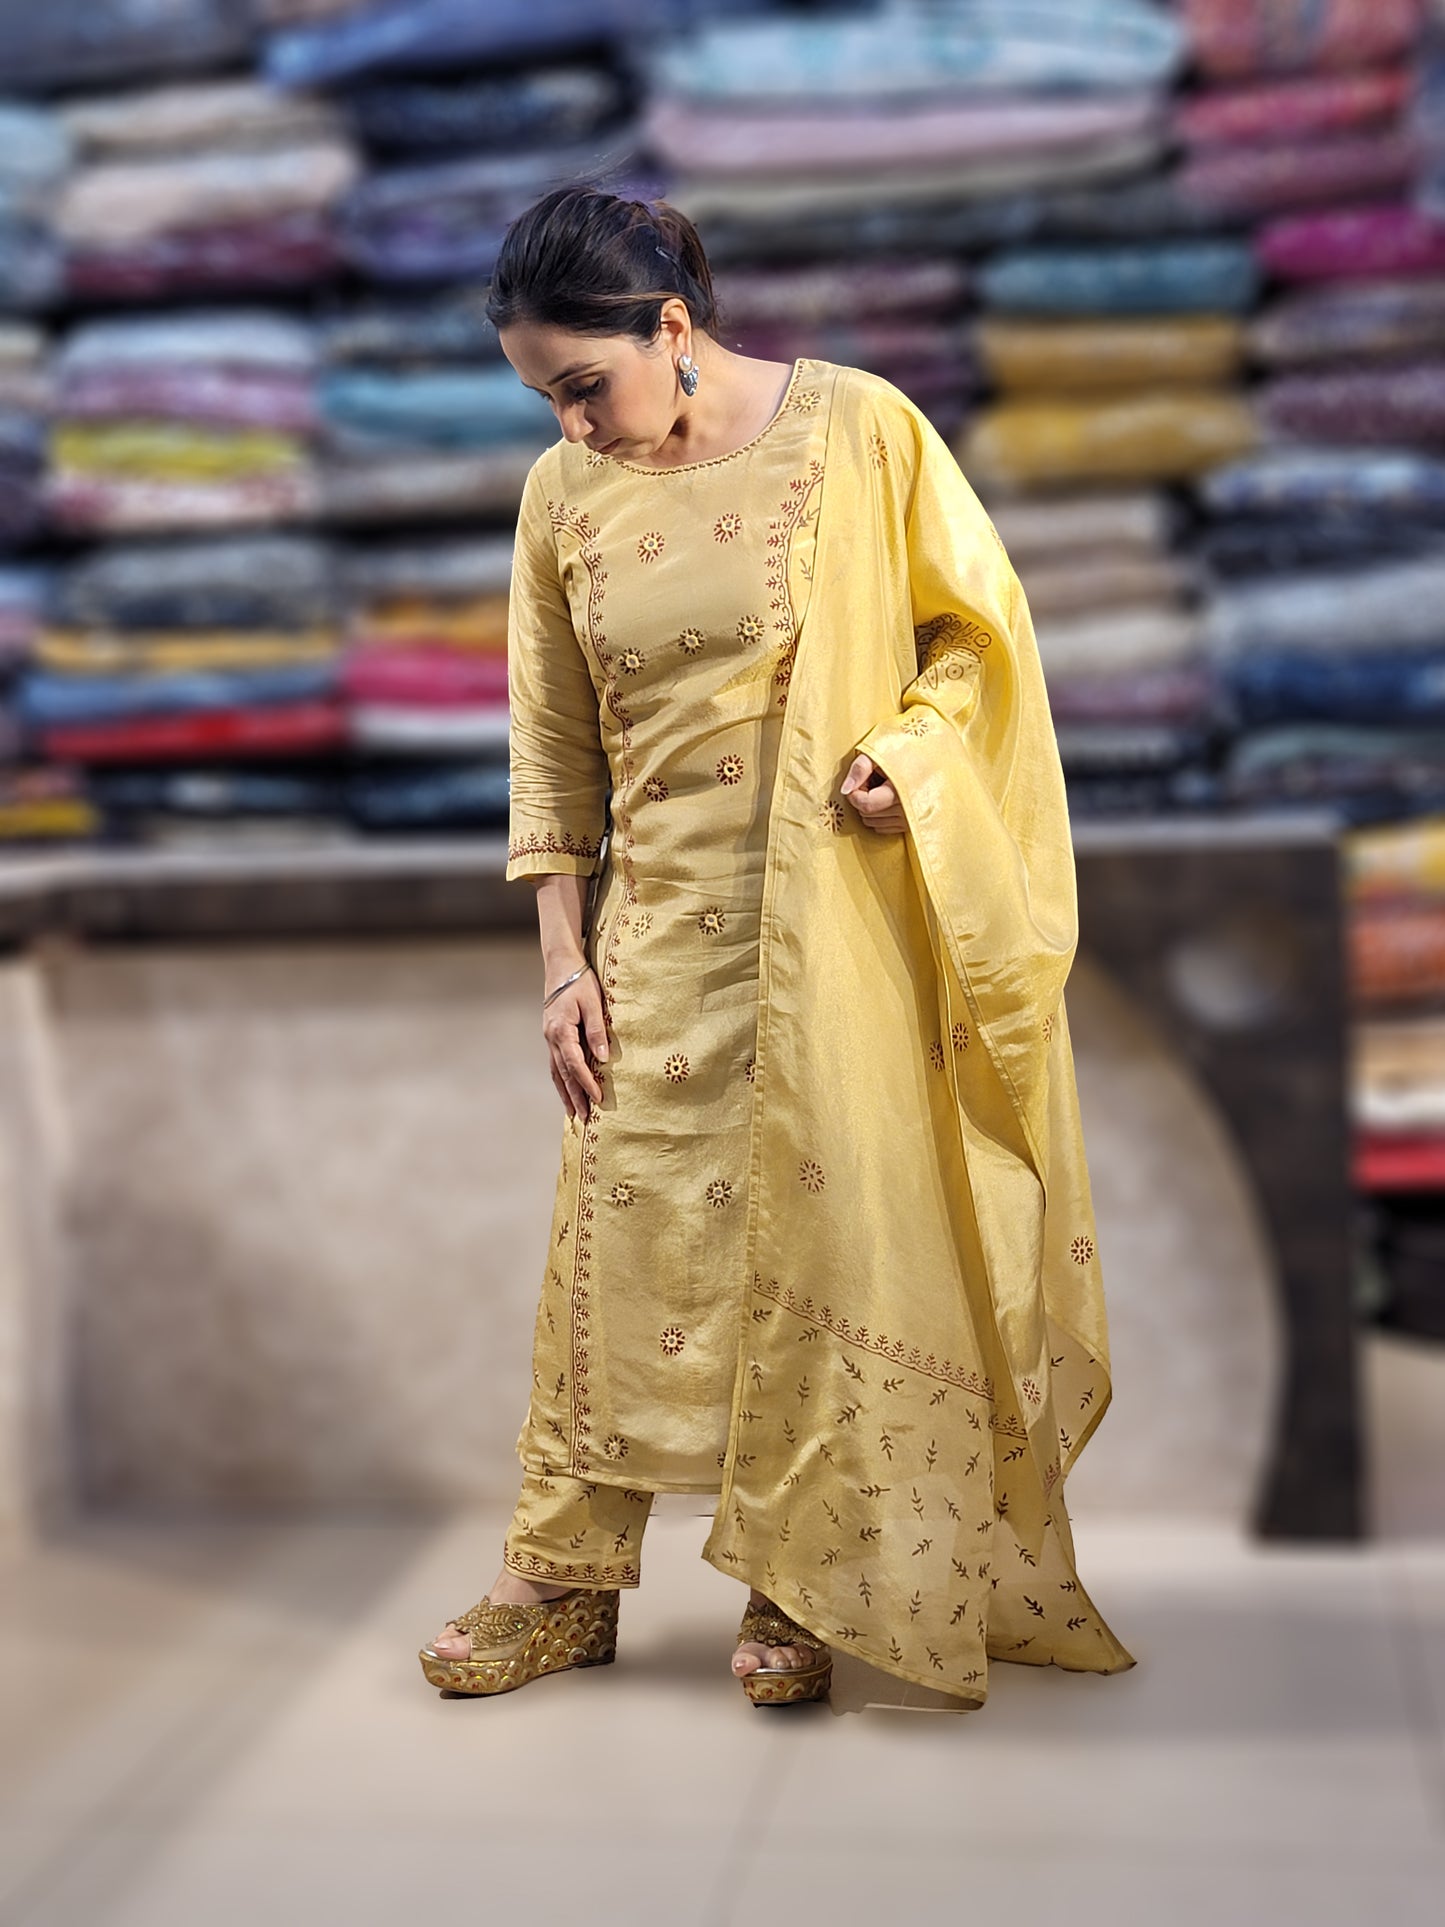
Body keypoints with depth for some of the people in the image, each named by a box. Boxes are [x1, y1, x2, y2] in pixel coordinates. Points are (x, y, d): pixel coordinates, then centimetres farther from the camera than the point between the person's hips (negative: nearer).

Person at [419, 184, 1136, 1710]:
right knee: (620, 1229, 3)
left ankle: (796, 1586, 15)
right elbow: (554, 748, 9)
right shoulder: (563, 496, 4)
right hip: (659, 927, 3)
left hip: (839, 914, -3)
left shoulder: (859, 431, -6)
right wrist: (563, 956, 5)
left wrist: (902, 757, -16)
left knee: (817, 1232, 1)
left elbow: (982, 626, 1)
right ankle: (567, 1576, 16)